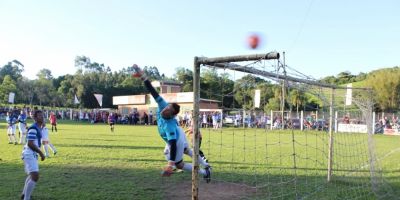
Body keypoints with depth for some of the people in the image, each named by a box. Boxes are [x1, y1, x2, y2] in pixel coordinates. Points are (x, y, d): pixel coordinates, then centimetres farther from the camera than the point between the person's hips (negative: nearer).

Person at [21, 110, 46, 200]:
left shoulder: (38, 128, 13)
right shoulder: (33, 128, -17)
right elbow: (30, 143, -23)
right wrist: (40, 152, -19)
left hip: (32, 154, 11)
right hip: (29, 154, -11)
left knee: (32, 175, 26)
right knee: (35, 177, -17)